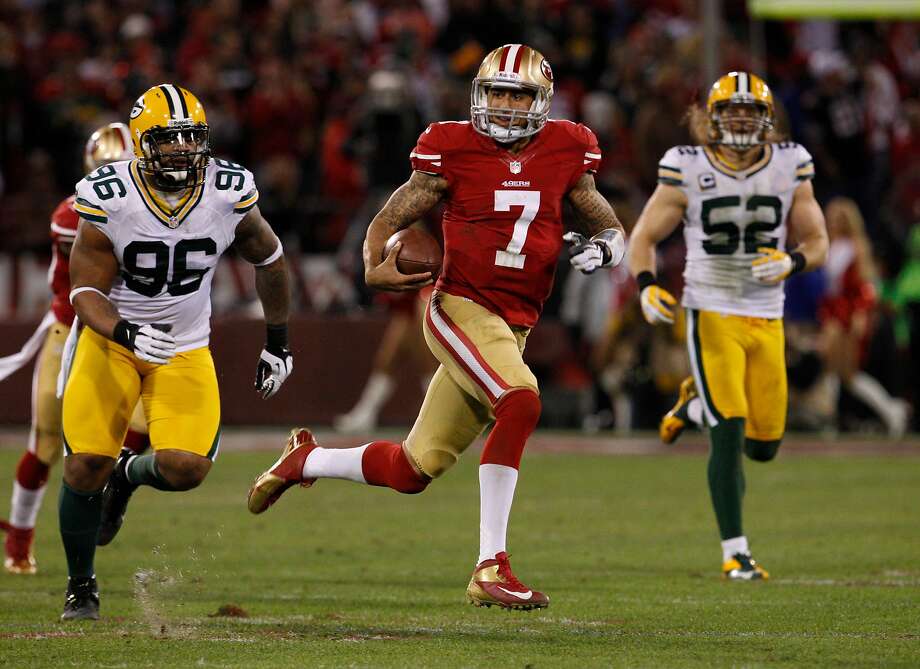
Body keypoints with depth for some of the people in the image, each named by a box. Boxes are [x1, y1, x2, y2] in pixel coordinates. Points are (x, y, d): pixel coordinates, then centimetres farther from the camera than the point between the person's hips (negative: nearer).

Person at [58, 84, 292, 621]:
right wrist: (128, 335, -36)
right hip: (112, 337, -1)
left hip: (184, 349, 1)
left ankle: (129, 473, 22)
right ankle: (81, 586, 14)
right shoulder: (109, 198, -19)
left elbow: (269, 259, 5)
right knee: (86, 465, -12)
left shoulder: (230, 194, -14)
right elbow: (87, 290, -16)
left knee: (186, 469, -17)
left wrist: (278, 344, 11)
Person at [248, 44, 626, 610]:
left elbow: (612, 230, 15)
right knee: (520, 403, -32)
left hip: (514, 328, 5)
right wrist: (375, 266, -20)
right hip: (461, 307, -5)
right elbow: (389, 221, 2)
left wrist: (600, 248, -9)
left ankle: (306, 460, 36)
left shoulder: (565, 151, 5)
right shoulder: (454, 149, -5)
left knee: (412, 471, 8)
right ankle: (492, 568, -26)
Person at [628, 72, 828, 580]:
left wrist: (791, 262, -15)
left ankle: (697, 402, 37)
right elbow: (644, 238, 1)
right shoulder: (688, 173, -5)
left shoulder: (789, 171, 1)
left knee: (764, 446, 6)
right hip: (712, 317, -4)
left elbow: (817, 242, 8)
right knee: (729, 437, -14)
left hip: (767, 321, 4)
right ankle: (735, 553, -5)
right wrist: (647, 287, -18)